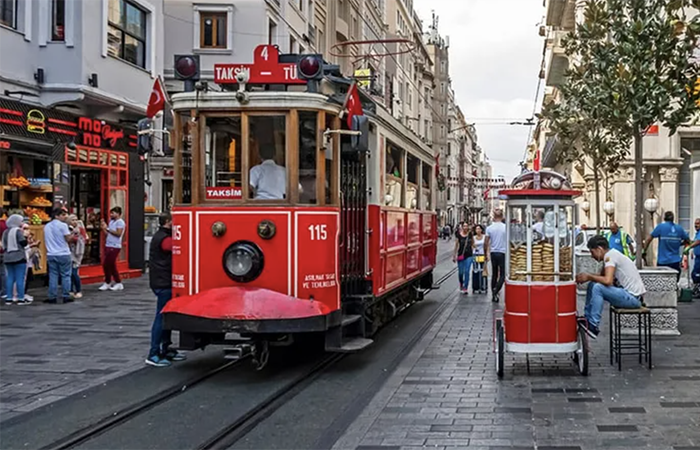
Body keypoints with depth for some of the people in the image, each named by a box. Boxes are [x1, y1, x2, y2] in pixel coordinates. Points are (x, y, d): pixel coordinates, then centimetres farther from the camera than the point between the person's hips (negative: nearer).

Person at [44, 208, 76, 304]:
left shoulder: (47, 226, 12)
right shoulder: (63, 225, -9)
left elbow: (47, 241, 17)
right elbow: (68, 239, -12)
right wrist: (73, 234, 3)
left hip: (51, 255, 5)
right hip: (63, 254, -5)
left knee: (53, 276, 7)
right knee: (65, 275, 2)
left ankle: (52, 297, 5)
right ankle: (66, 296, 2)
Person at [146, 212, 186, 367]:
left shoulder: (161, 236, 16)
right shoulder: (165, 239, -17)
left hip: (163, 282, 11)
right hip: (163, 283, -11)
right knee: (161, 317, -8)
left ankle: (165, 350, 23)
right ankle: (153, 355, -5)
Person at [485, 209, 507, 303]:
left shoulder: (489, 228, -1)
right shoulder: (505, 227, -7)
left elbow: (486, 243, 1)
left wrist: (486, 253, 12)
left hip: (493, 253, 3)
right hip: (503, 253, -3)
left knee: (494, 274, 14)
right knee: (502, 275, 2)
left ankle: (494, 295, 17)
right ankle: (496, 290, -19)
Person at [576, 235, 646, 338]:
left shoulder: (610, 256, -16)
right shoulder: (611, 255, 13)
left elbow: (607, 281, -29)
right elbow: (603, 278, 18)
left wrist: (588, 276, -14)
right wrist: (587, 277, 2)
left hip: (633, 297, -10)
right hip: (630, 296, 10)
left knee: (597, 288, -24)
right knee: (592, 285, 10)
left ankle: (593, 326, -18)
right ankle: (587, 319, 13)